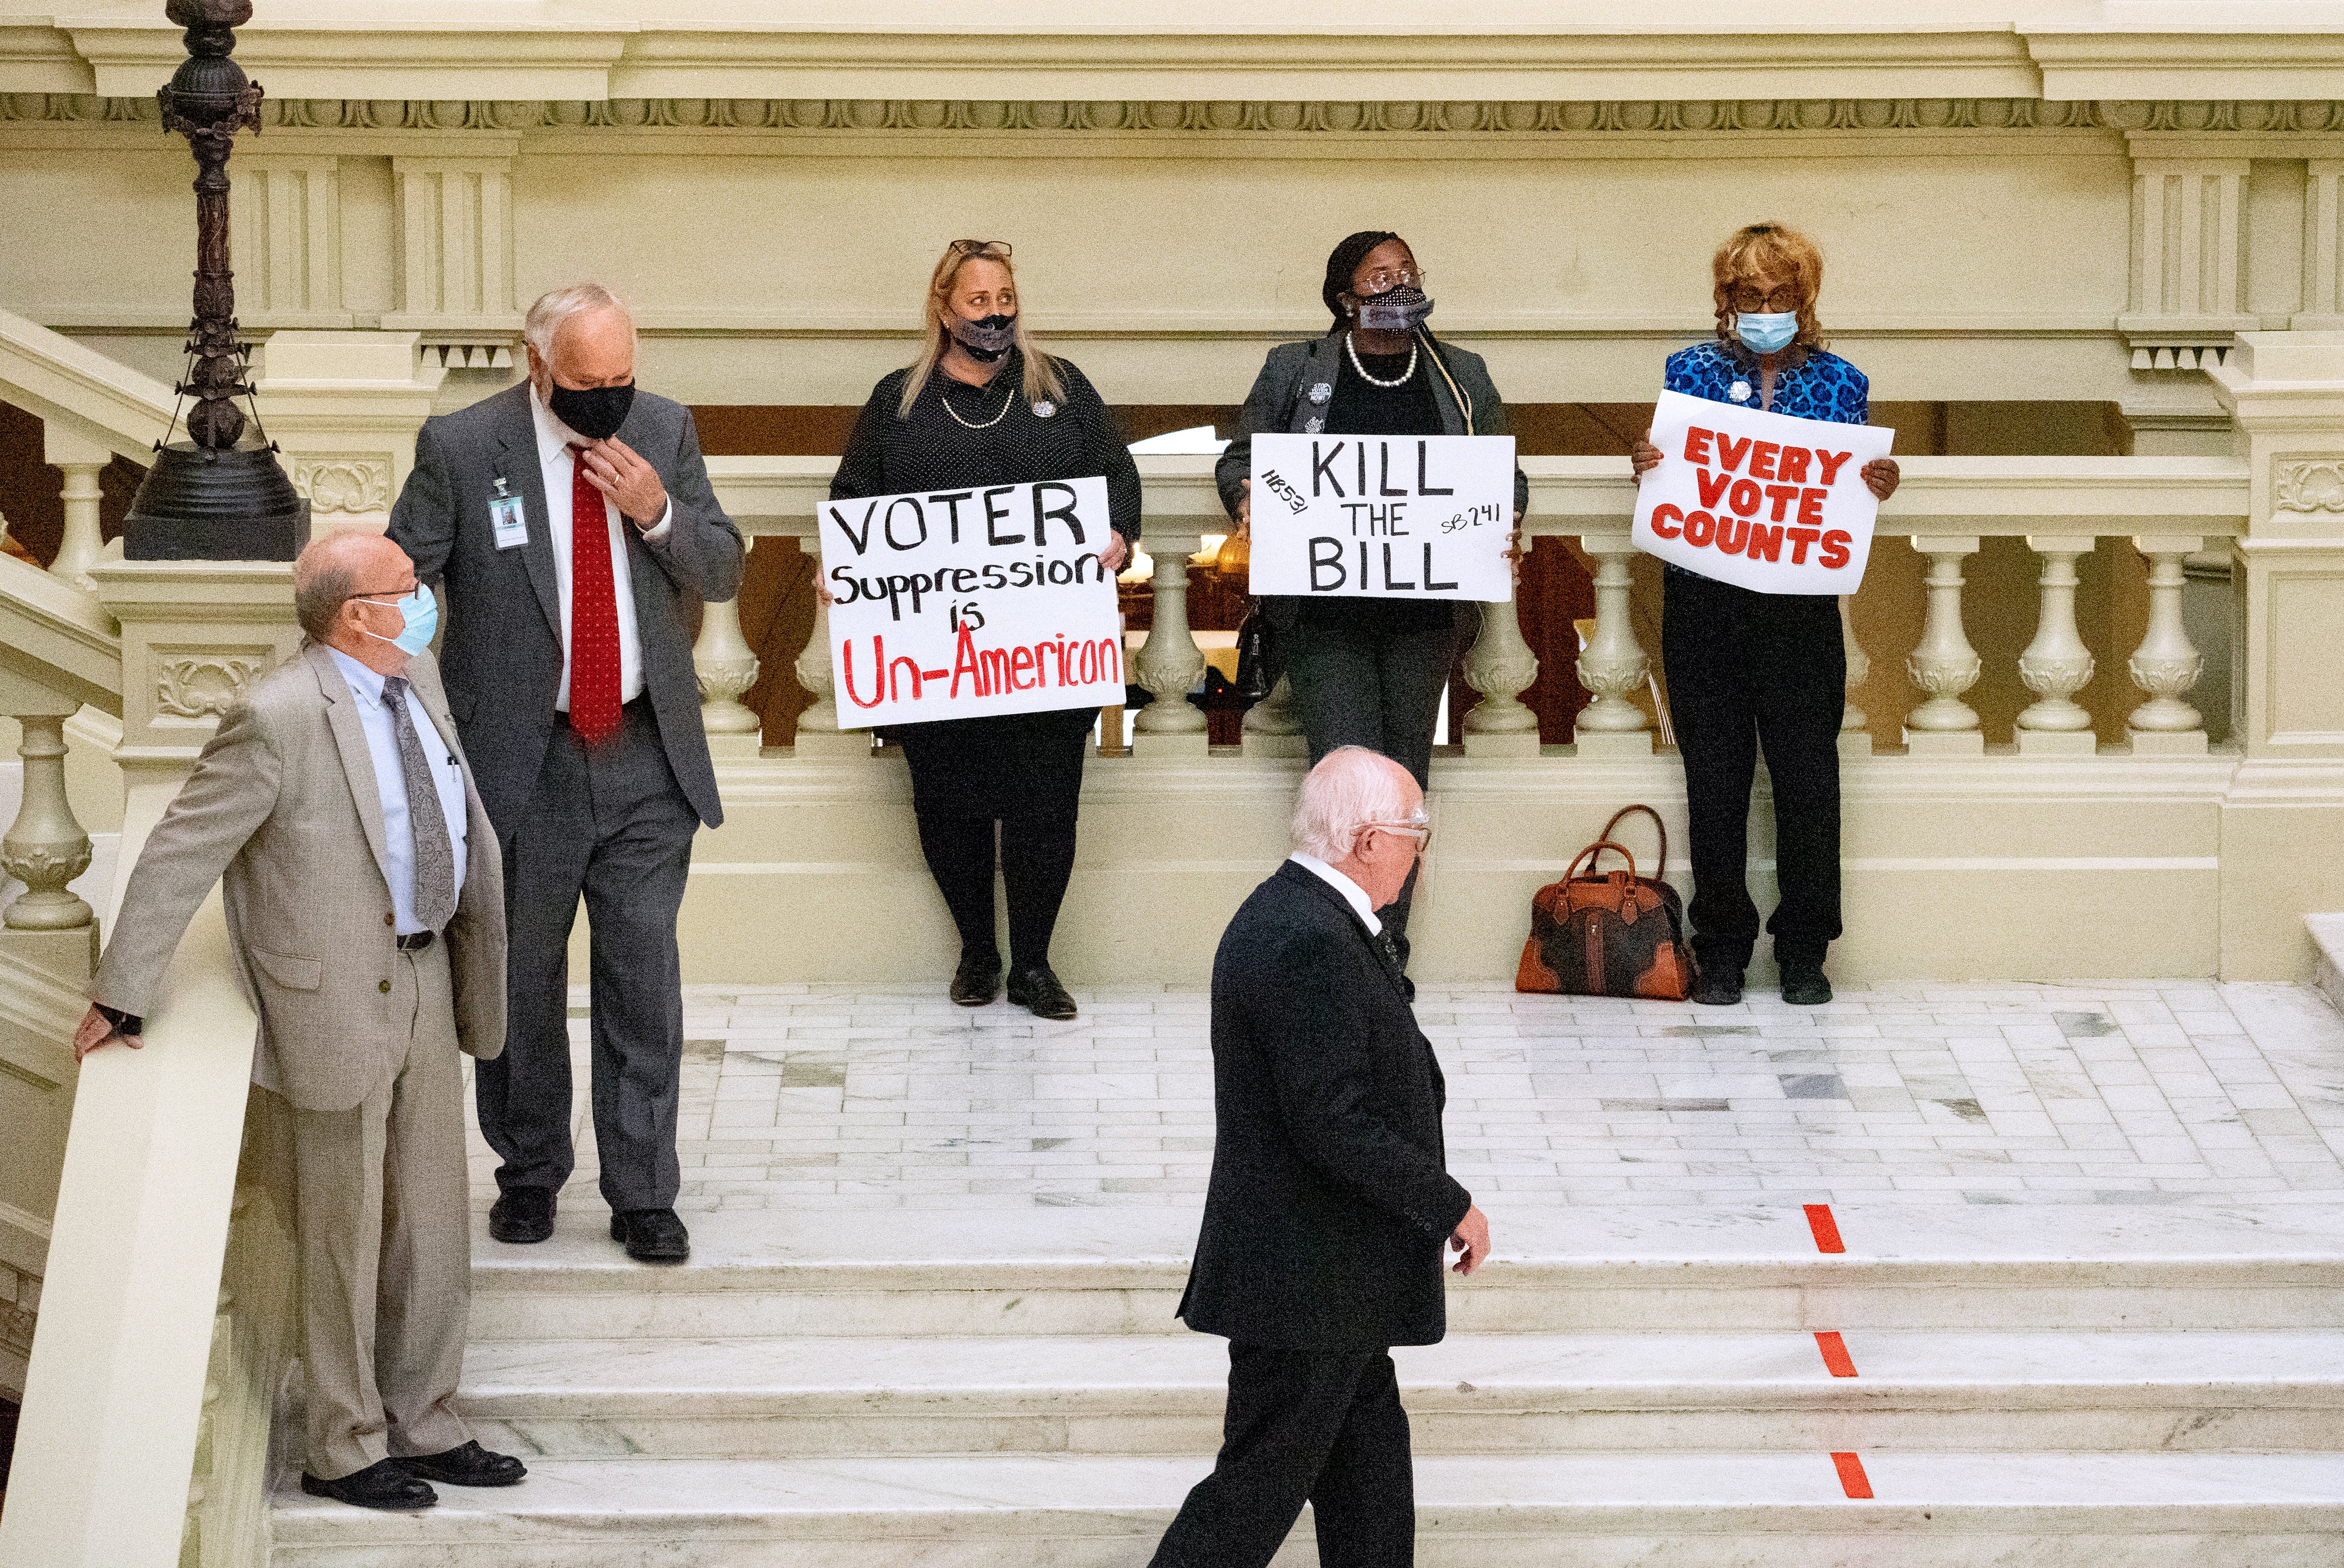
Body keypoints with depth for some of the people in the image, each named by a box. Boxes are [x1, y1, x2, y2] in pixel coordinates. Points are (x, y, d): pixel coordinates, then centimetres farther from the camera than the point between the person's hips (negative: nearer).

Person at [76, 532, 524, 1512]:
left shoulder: (415, 679, 4)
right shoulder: (281, 720, -21)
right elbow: (181, 856, -17)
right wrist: (120, 997, -15)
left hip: (426, 978, 8)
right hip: (338, 997, -8)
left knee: (431, 1219, 15)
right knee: (345, 1230, 3)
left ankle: (422, 1425, 28)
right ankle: (345, 1452, 14)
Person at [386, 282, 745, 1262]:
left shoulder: (664, 429, 2)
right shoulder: (461, 448, -8)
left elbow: (724, 573, 6)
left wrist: (658, 513, -13)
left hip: (645, 755, 2)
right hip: (522, 764, -2)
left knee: (644, 980, 2)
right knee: (519, 981, 10)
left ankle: (643, 1196, 10)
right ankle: (529, 1172, 27)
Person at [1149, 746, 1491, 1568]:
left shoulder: (1289, 913, 9)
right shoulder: (1310, 944, -24)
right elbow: (1336, 1126, -27)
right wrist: (1450, 1206, -17)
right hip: (1303, 1279, -11)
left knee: (1368, 1463, 17)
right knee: (1261, 1484, -2)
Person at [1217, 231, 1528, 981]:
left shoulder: (1461, 376, 13)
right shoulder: (1293, 370, 8)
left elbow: (1507, 474, 17)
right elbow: (1240, 458, 12)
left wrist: (1506, 520, -5)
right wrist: (1248, 498, -11)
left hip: (1424, 612, 3)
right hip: (1325, 609, -3)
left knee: (1405, 778, 5)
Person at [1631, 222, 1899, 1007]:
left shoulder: (1839, 383, 6)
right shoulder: (1692, 371, 7)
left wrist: (1878, 489, -13)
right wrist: (1647, 467, -12)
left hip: (1801, 607, 0)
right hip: (1703, 603, 0)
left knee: (1806, 773, 0)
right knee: (1714, 773, 3)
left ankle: (1804, 950, 10)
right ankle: (1720, 949, 12)